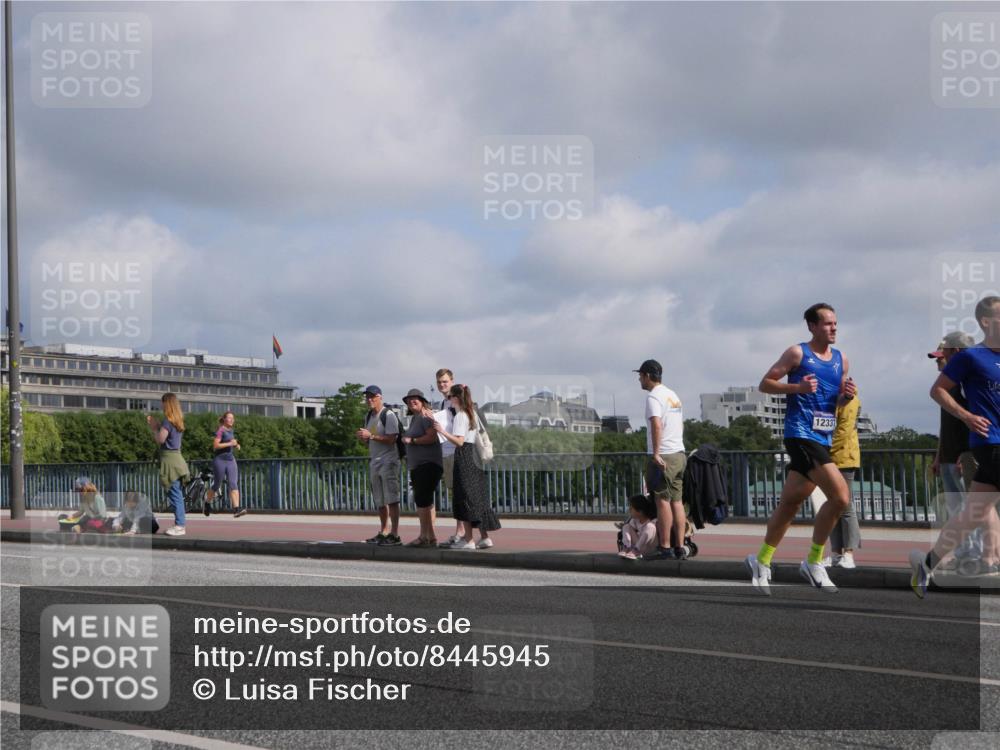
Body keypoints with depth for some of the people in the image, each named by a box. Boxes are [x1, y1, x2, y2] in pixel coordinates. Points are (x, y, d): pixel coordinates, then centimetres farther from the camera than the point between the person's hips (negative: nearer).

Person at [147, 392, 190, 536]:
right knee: (177, 494, 11)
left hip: (169, 458, -9)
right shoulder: (177, 421, 14)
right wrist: (157, 425, 16)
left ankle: (179, 526, -8)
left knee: (175, 494, -8)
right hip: (175, 457, 9)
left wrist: (153, 427, -1)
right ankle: (179, 524, 14)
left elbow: (160, 439, -15)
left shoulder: (168, 420, -12)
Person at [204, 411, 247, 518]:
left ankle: (236, 509, -20)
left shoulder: (231, 430, 14)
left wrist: (236, 445, 11)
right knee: (217, 485, 5)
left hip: (230, 460, 6)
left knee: (233, 484, -9)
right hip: (220, 460, -6)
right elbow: (215, 445, -17)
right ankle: (207, 503, 31)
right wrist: (229, 443, -21)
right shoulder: (220, 430, -9)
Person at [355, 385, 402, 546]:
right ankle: (383, 533, 18)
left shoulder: (388, 415, -10)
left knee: (391, 499, -10)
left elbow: (391, 439, -18)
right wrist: (363, 437, 1)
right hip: (374, 461, 8)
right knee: (380, 501, 11)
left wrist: (371, 436, -20)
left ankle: (395, 535, -11)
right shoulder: (368, 416, 16)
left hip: (388, 461, -8)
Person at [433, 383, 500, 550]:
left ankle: (468, 540, -4)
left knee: (466, 498, -5)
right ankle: (484, 537, 11)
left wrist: (443, 431, -22)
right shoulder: (471, 414, 15)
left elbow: (459, 441, -19)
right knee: (477, 498, 10)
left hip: (464, 458, -9)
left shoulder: (460, 416, -12)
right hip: (474, 457, 9)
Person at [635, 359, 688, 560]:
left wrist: (656, 453, -26)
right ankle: (680, 547, 10)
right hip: (679, 454, 8)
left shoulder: (654, 397, -11)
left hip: (662, 457, -8)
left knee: (662, 501, -5)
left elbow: (657, 425, -24)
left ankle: (665, 549, -5)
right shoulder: (674, 396, 18)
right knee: (677, 501, 9)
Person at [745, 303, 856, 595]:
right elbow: (765, 384, -3)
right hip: (800, 435, -7)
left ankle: (761, 561, 26)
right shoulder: (798, 353, -3)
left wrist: (847, 395, 0)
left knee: (790, 503, 12)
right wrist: (797, 387, -17)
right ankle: (814, 562, -5)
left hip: (822, 439, 7)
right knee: (840, 495, -18)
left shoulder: (841, 359, 16)